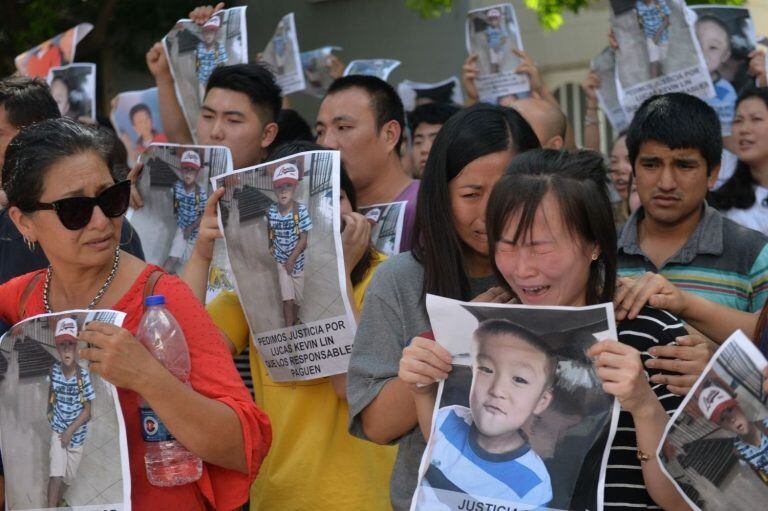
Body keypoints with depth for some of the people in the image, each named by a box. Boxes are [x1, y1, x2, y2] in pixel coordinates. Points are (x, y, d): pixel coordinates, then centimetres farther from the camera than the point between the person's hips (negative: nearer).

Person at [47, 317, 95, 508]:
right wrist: (50, 411, -6)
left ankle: (59, 499, 44)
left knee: (69, 476, 17)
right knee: (56, 474, -15)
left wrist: (70, 431, -15)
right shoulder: (54, 370, -12)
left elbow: (87, 410, -12)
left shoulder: (83, 375, -17)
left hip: (77, 434, 0)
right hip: (58, 430, 0)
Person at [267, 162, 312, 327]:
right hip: (281, 259, 1)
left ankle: (295, 321, 39)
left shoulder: (301, 210, -19)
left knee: (297, 297, 15)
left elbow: (304, 239, -15)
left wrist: (292, 259, -13)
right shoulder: (271, 210, -11)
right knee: (287, 298, -7)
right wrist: (271, 246, -1)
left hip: (297, 259, 0)